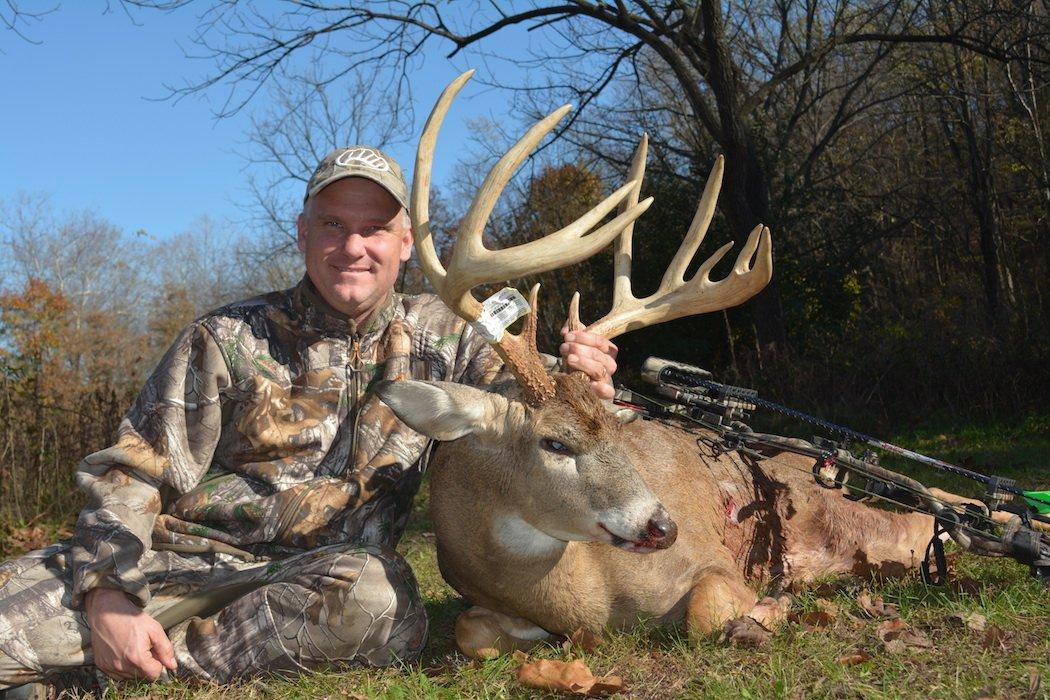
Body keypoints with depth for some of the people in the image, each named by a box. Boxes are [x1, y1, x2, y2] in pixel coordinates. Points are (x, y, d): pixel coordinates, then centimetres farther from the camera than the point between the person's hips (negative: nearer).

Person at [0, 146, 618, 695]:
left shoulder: (441, 337, 8)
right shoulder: (228, 339, 0)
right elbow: (133, 477, -1)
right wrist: (108, 599, -15)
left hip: (319, 574, 3)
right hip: (181, 556, -2)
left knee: (380, 601, -36)